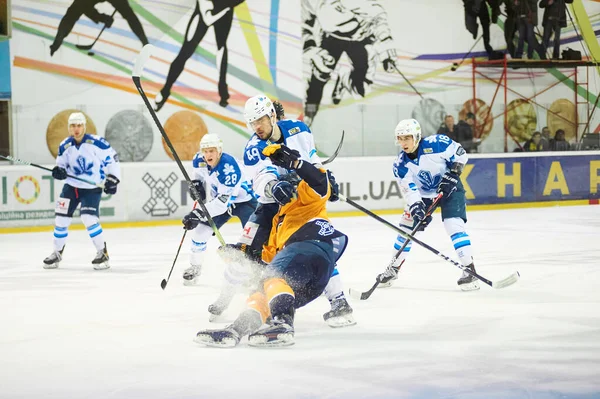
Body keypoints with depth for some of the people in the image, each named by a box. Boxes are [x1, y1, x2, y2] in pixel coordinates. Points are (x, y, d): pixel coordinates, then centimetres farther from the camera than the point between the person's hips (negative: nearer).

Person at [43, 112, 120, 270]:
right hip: (71, 186, 5)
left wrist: (112, 179, -10)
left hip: (92, 188, -5)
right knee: (61, 219, 3)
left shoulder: (97, 143, -16)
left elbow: (112, 159, -6)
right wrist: (59, 171, -11)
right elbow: (61, 164, 12)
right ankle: (57, 253, 22)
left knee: (89, 218, -19)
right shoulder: (65, 146, -2)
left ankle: (103, 253, -3)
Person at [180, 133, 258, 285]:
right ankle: (194, 267, 18)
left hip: (243, 200, -6)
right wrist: (196, 184, -5)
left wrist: (199, 214, -44)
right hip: (219, 199, 7)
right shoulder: (200, 160, -14)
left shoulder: (229, 167, -37)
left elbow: (224, 200, -40)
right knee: (201, 230, 0)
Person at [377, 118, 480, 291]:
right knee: (407, 228, 5)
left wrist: (452, 174, -24)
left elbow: (460, 154, -14)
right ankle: (393, 269, 22)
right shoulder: (401, 164, -14)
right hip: (423, 194, 5)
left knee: (454, 225, -22)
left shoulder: (435, 144, -26)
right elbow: (409, 189, -18)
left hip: (449, 188, -5)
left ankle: (470, 270, -22)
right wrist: (416, 207, -34)